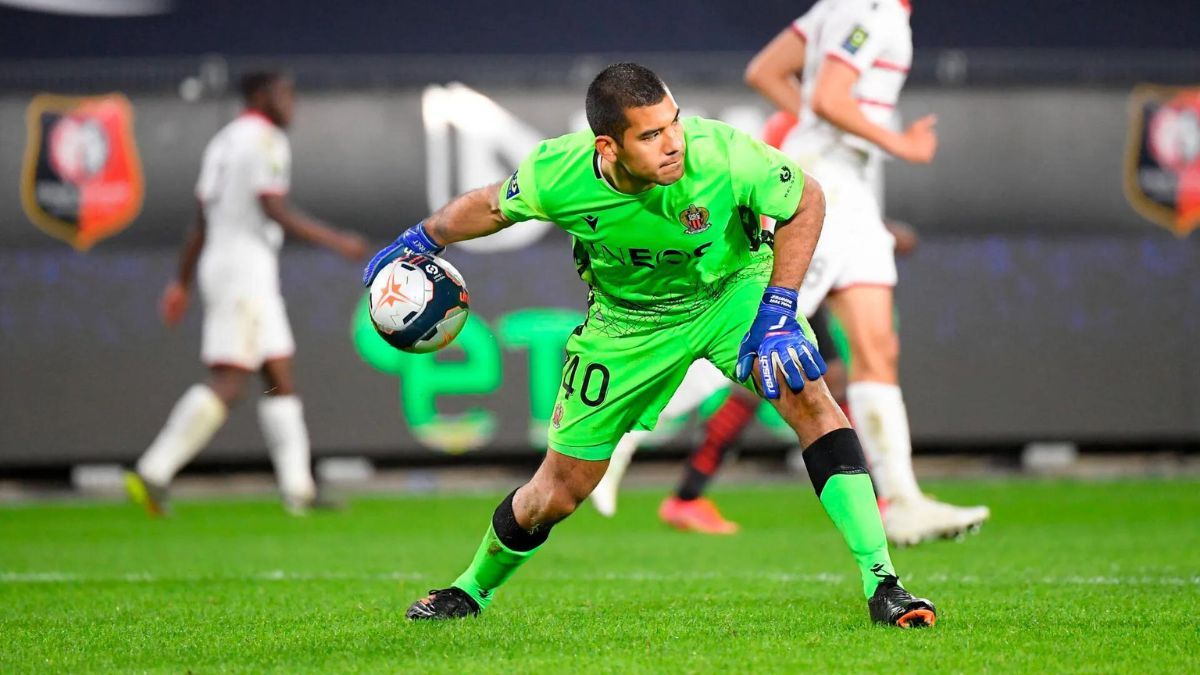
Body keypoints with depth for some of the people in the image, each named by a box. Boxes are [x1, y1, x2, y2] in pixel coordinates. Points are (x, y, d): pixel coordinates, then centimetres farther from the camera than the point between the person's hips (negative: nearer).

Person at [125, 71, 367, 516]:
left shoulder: (223, 142, 19)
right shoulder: (265, 140, -9)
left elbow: (201, 221, 20)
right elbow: (274, 211, -17)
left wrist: (182, 283, 21)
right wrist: (337, 242, -12)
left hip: (218, 263, 10)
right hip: (245, 266, -10)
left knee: (281, 379, 9)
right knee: (229, 381, -13)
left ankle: (298, 491, 6)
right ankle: (153, 472, -18)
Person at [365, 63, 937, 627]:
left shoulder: (722, 155, -34)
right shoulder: (557, 174, -29)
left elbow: (805, 202, -16)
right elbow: (494, 206, -5)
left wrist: (777, 314, -23)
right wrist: (420, 241, 8)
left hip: (732, 288, -1)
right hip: (628, 320, 1)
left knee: (807, 397, -28)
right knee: (558, 493, 5)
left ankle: (881, 585, -24)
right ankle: (473, 589, 36)